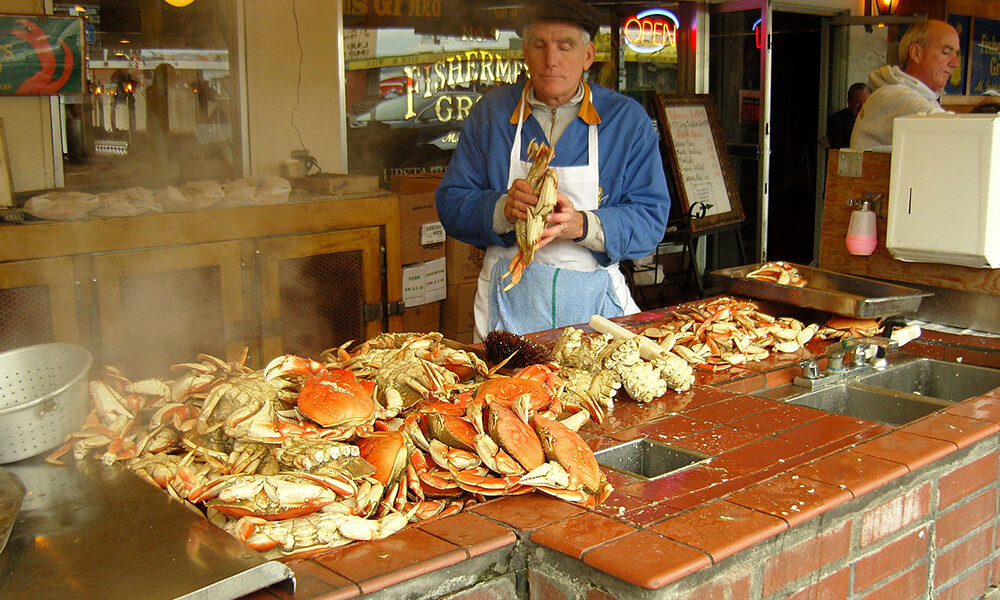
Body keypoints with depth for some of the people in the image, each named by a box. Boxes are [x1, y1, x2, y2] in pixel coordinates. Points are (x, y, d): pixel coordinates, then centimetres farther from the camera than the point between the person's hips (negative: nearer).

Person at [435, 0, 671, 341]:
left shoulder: (628, 120, 4)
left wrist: (583, 226, -20)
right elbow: (451, 204, 3)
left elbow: (652, 217, -3)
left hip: (594, 297, 0)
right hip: (510, 299, 0)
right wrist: (502, 209, -17)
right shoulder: (490, 113, 7)